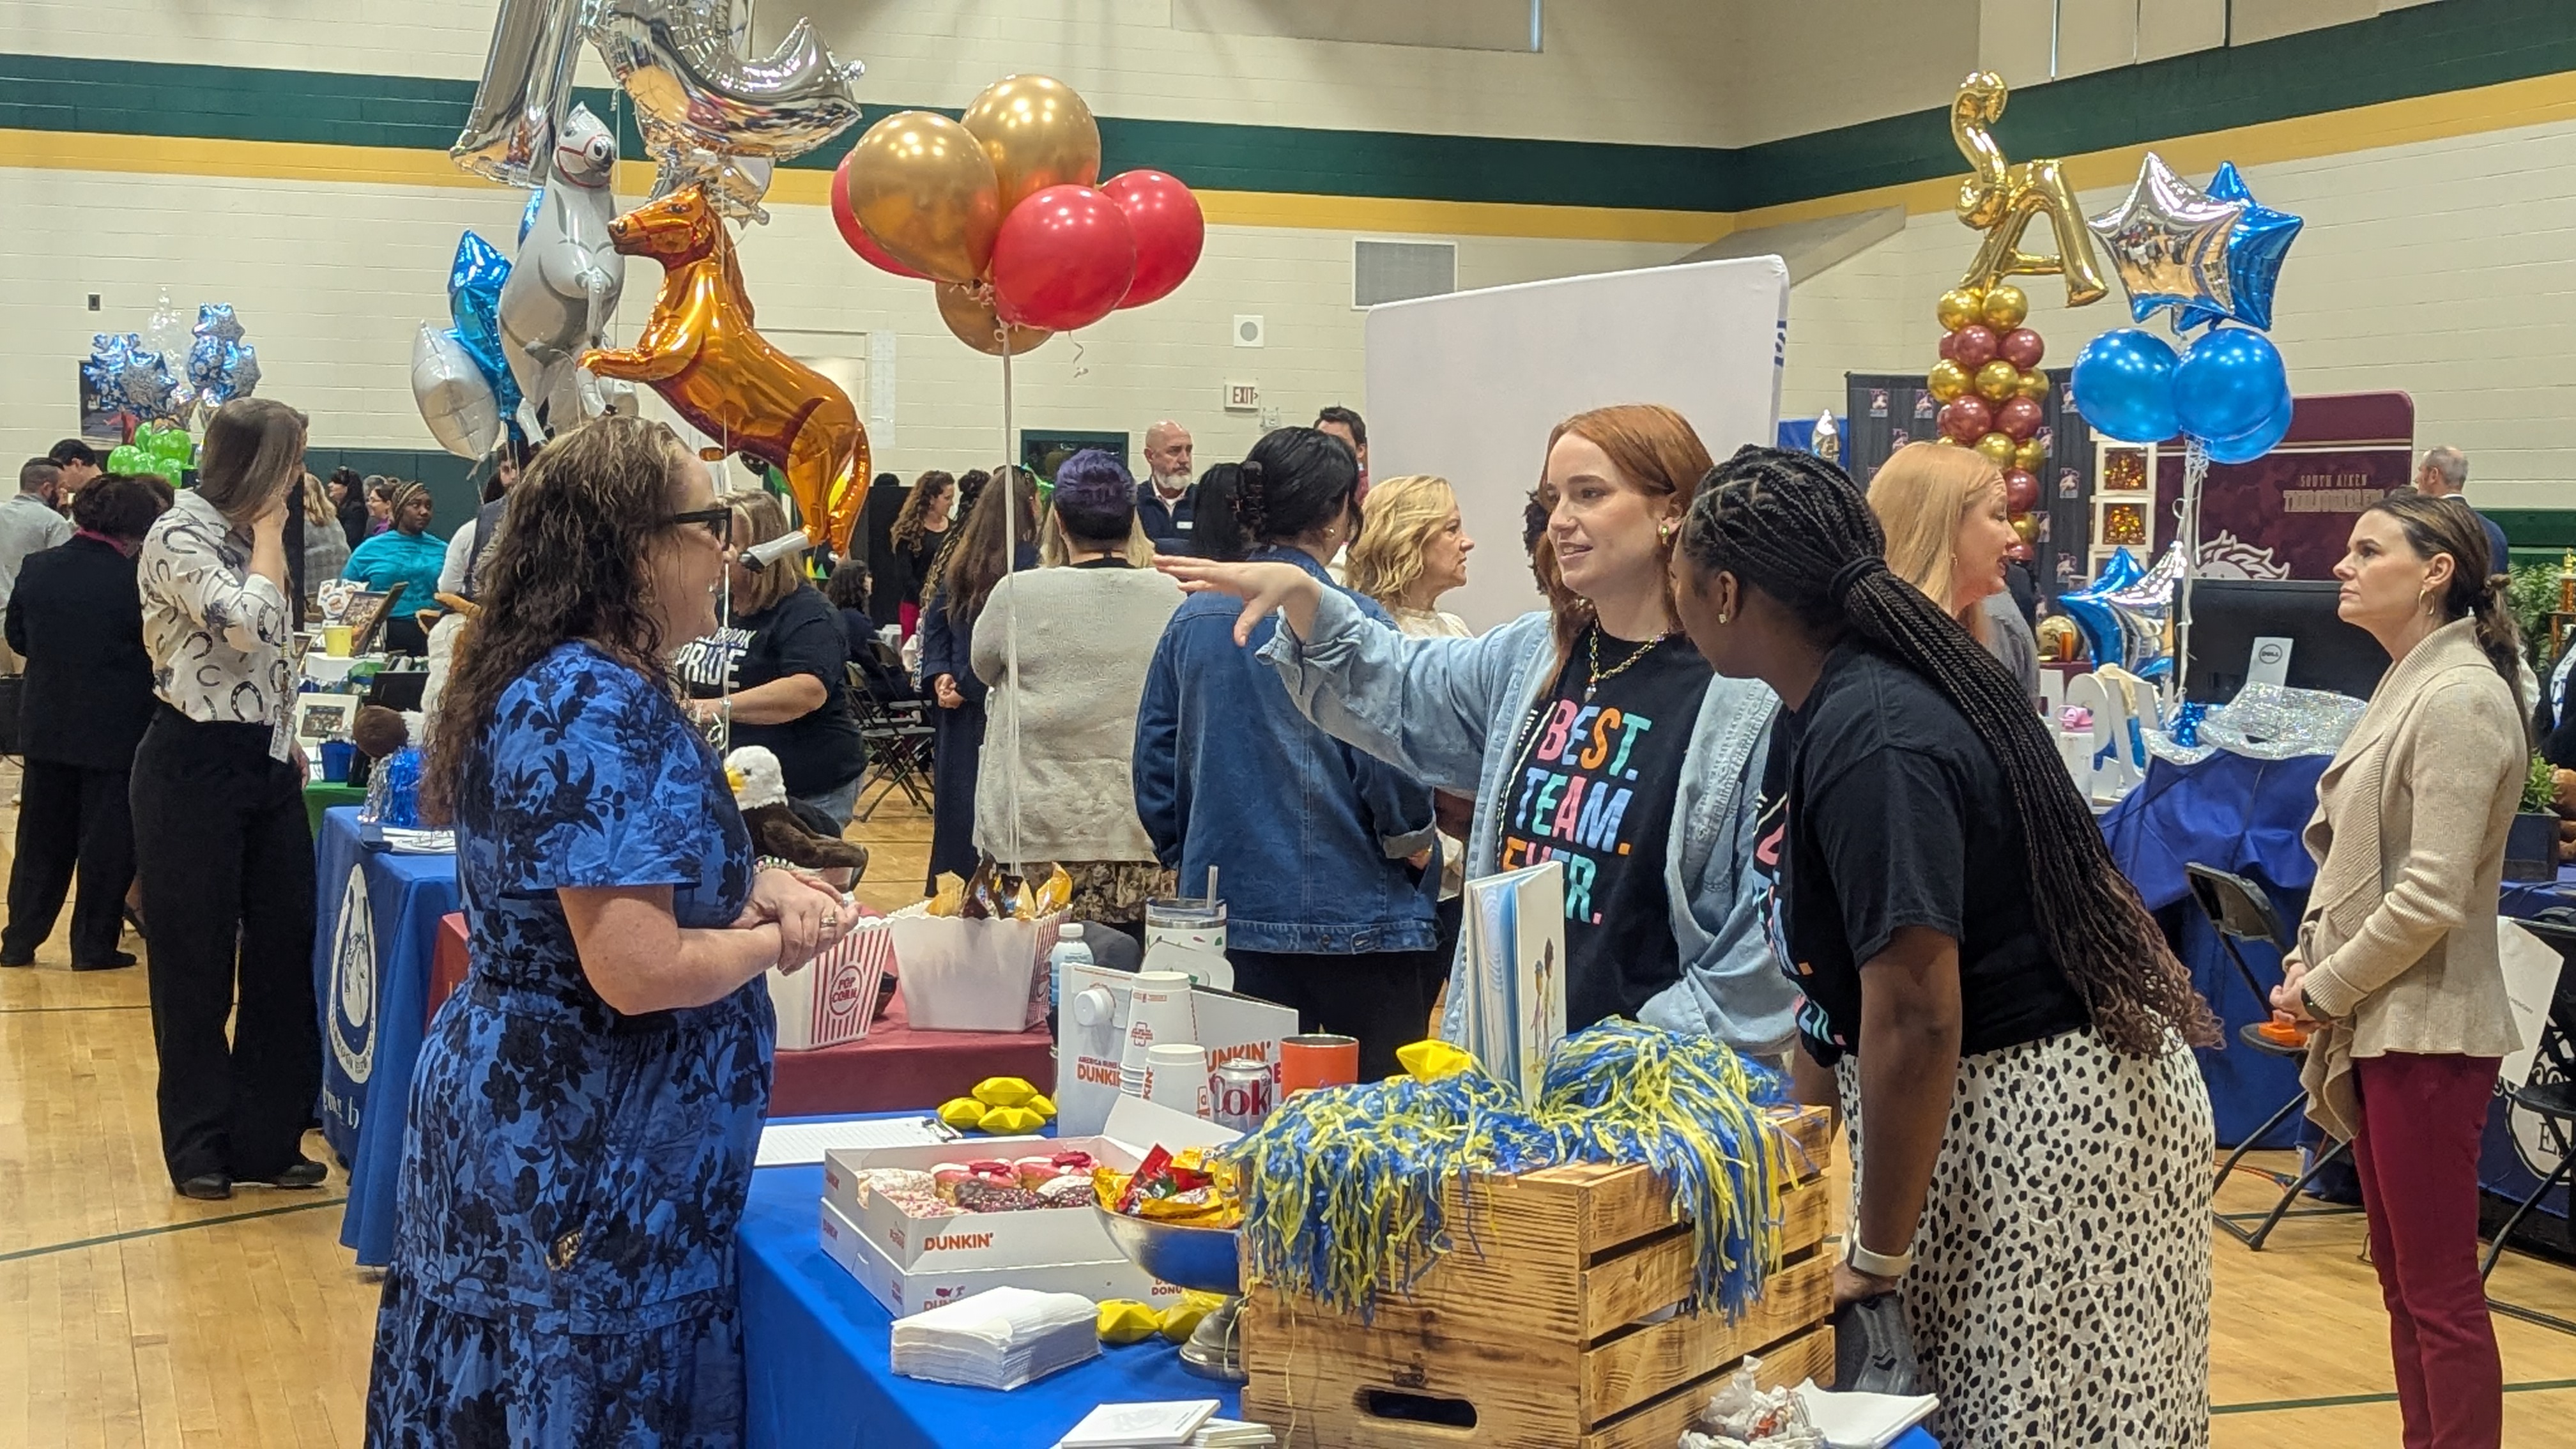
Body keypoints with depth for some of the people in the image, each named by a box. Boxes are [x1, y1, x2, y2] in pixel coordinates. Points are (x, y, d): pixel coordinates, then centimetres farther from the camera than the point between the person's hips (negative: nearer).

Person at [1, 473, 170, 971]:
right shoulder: (135, 583, -19)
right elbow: (159, 652, -9)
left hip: (46, 725, 5)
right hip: (115, 730, -5)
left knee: (42, 836, 15)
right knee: (106, 839, 6)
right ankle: (94, 946, 12)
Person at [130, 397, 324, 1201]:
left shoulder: (246, 537, 12)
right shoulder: (177, 538, -13)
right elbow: (251, 628, -27)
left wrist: (287, 740, 15)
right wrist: (268, 531, -14)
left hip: (265, 764, 8)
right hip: (195, 767, -8)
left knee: (285, 949, 7)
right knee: (196, 960, 3)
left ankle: (266, 1137, 17)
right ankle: (200, 1146, 16)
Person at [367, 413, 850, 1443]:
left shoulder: (590, 683, 8)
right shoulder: (595, 708, -22)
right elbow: (637, 971, -28)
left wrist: (758, 884, 2)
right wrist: (776, 938, -11)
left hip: (534, 1134, 10)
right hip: (579, 1168, -10)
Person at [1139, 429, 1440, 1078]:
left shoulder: (1192, 621, 3)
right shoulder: (1356, 622, -12)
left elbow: (1155, 763, 7)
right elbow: (1391, 762, -13)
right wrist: (1415, 843, 6)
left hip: (1227, 919, 5)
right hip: (1354, 920, -5)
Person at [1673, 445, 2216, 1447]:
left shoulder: (1870, 743, -23)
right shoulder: (1824, 714, 8)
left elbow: (1914, 1021, -25)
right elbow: (1837, 982, 14)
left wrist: (1878, 1259, -17)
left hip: (2048, 1126, -10)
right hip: (1996, 1109, 10)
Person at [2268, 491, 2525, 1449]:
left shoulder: (2461, 698, -16)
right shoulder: (2407, 687, 13)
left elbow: (2431, 895, -21)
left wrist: (2326, 988, -11)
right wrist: (2307, 964, 6)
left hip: (2423, 1030, -9)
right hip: (2376, 1024, 9)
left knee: (2439, 1293, -2)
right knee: (2402, 1277, 15)